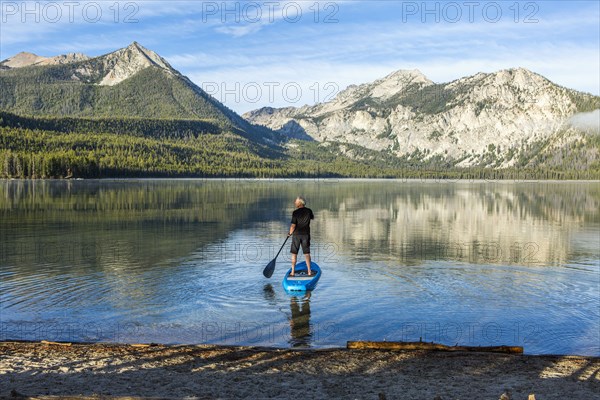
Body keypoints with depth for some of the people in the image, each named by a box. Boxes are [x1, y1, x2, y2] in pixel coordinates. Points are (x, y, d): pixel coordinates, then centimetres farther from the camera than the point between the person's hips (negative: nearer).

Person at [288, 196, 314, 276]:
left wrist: (290, 233, 2)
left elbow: (293, 225, -16)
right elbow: (312, 217, 20)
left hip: (296, 234, -3)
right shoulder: (309, 211, -2)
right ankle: (309, 271, 11)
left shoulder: (295, 212, -14)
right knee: (307, 253, 11)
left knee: (294, 253, 7)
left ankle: (293, 272, 9)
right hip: (306, 234, 3)